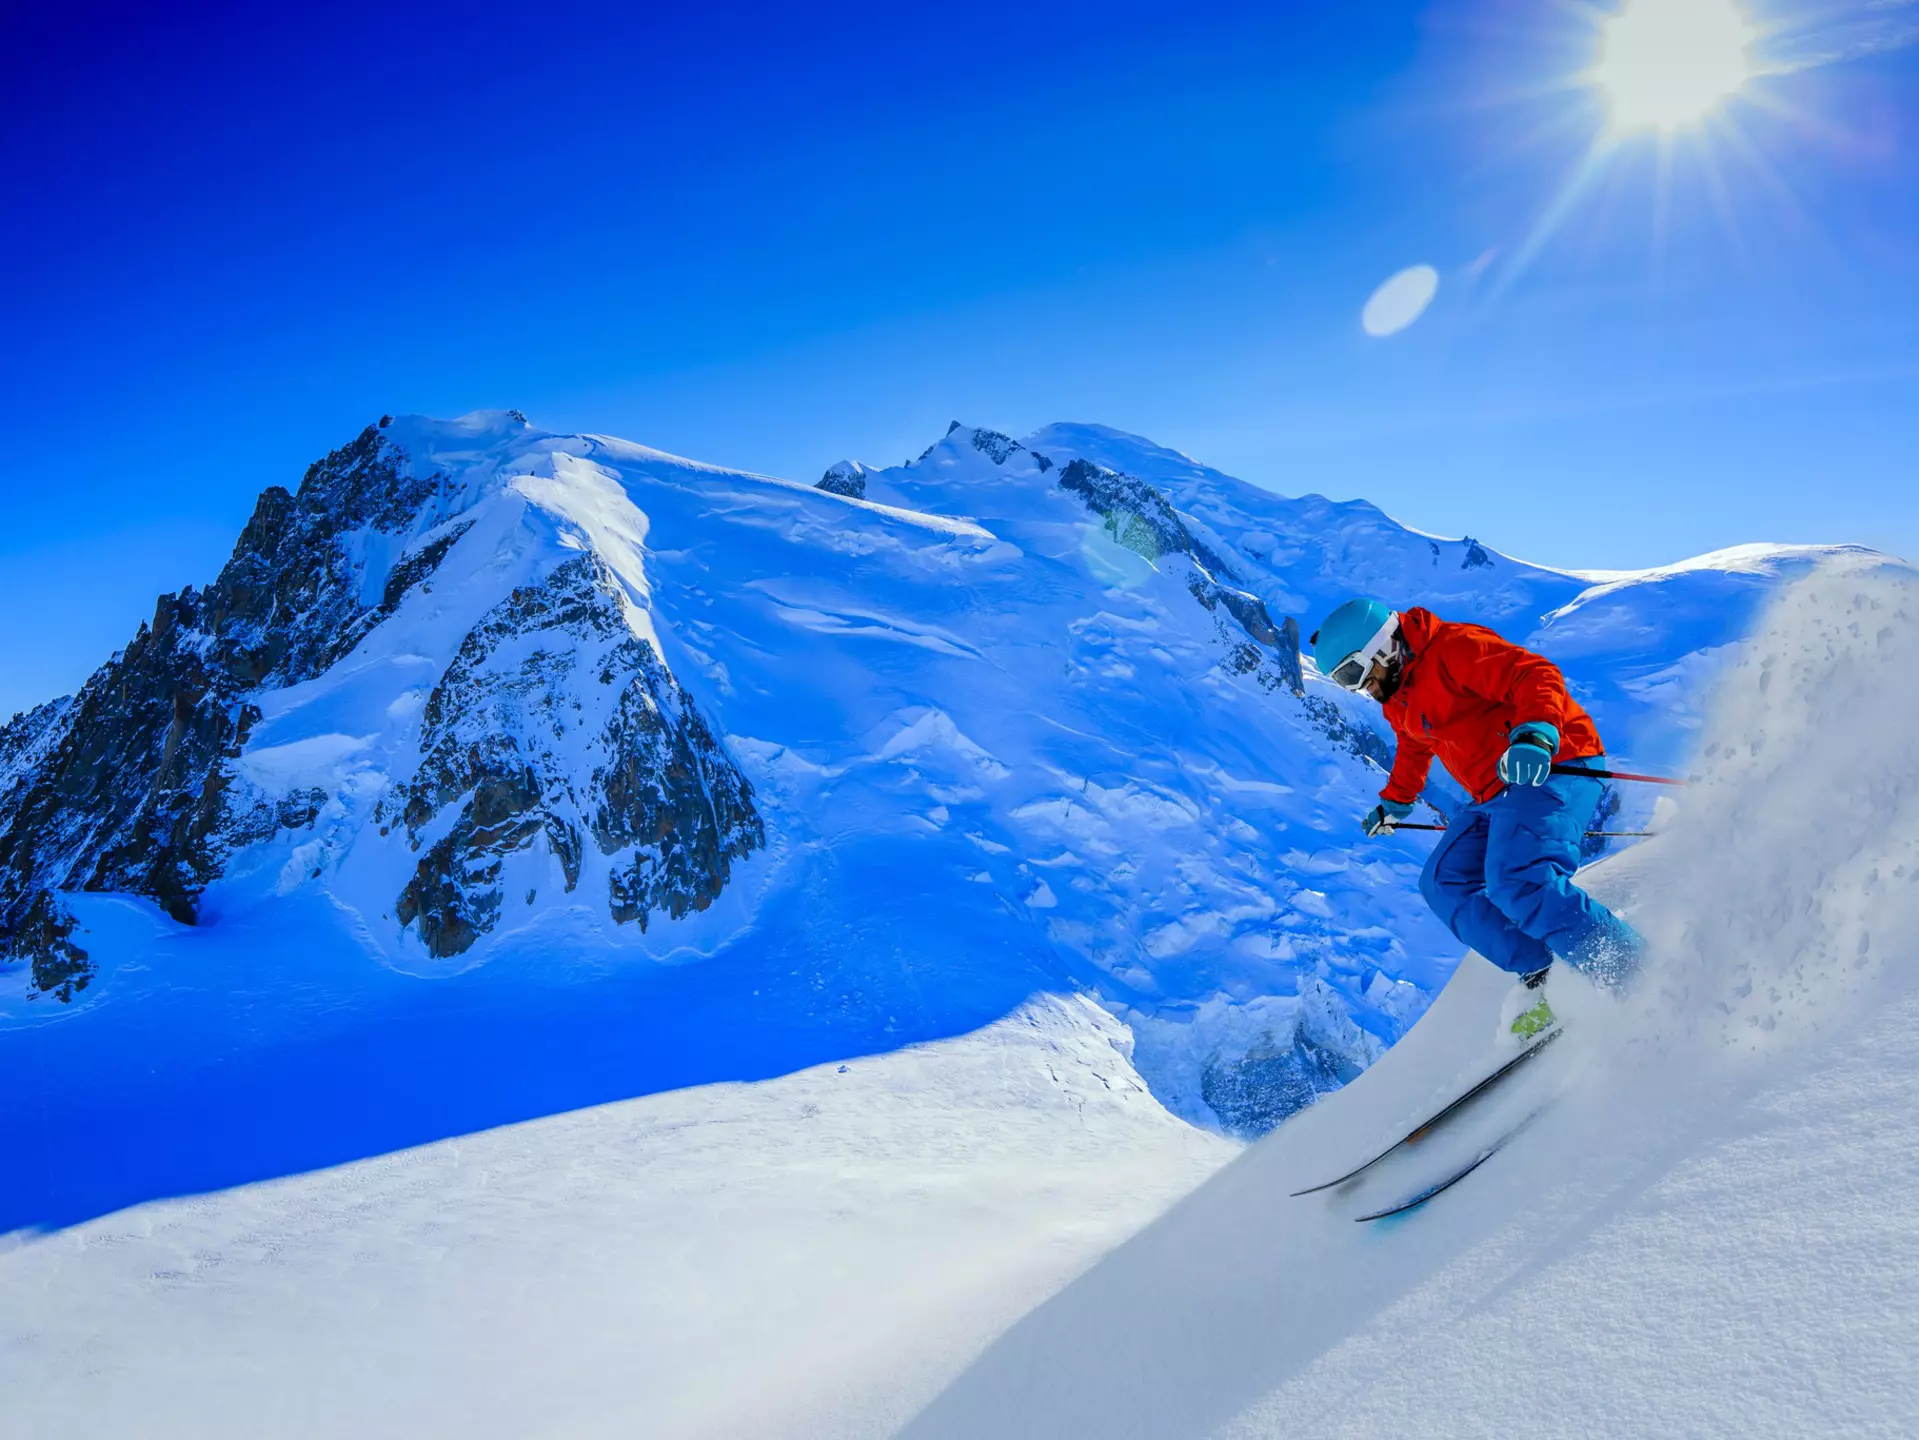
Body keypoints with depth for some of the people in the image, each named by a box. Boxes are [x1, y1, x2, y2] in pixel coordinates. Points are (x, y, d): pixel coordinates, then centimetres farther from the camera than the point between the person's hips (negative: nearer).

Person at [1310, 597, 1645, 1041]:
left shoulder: (1453, 647, -13)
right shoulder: (1399, 699, 16)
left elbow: (1537, 675, -25)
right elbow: (1414, 750, 36)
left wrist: (1536, 734, -42)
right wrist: (1394, 802, 48)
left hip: (1553, 768, -10)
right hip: (1498, 796, 10)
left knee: (1518, 881, -28)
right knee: (1444, 882, 1)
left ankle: (1638, 976, -18)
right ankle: (1542, 975, -5)